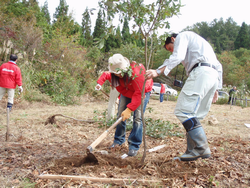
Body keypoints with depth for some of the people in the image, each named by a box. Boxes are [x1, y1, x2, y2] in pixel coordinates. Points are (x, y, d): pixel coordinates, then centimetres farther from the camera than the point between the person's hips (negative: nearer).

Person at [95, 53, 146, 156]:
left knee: (137, 117, -16)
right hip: (126, 92, 6)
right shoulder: (114, 73, -21)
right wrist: (100, 82, -20)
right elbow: (106, 75, 3)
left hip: (142, 91, -5)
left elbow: (139, 94, -40)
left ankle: (134, 146, -9)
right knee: (120, 115, 2)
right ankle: (118, 140, 19)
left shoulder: (136, 72, -40)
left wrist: (129, 109, -45)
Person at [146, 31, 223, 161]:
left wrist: (158, 71, -19)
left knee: (184, 110, -15)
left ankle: (202, 148, -18)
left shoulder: (182, 36, 13)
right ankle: (192, 151, 6)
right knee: (193, 116, 8)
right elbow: (218, 66, 31)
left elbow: (178, 56, -10)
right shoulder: (198, 43, 38)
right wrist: (216, 88, 26)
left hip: (201, 72, -9)